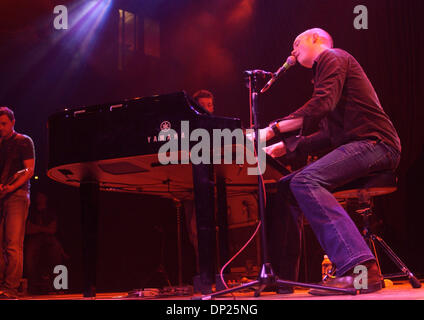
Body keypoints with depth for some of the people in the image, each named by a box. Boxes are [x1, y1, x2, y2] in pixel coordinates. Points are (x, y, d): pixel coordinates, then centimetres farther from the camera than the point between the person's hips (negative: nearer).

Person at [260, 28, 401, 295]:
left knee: (305, 182, -30)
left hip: (374, 142, -10)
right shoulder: (326, 67, 31)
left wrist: (272, 130, -18)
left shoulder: (332, 57, 1)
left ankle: (361, 269, -41)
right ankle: (282, 276, 8)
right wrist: (287, 146, 19)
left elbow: (322, 105, -18)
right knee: (286, 186, 7)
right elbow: (328, 136, 27)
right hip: (355, 146, 10)